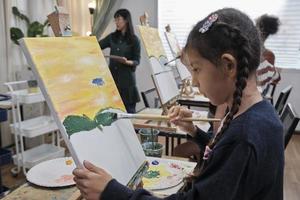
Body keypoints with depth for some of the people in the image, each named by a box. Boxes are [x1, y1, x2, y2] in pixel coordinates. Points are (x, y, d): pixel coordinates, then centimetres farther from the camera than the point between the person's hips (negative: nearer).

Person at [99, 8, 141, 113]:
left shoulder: (134, 40, -4)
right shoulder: (112, 37, 9)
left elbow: (137, 61, -4)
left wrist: (127, 62, -22)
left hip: (127, 79, -4)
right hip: (112, 77, 4)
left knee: (128, 109, 0)